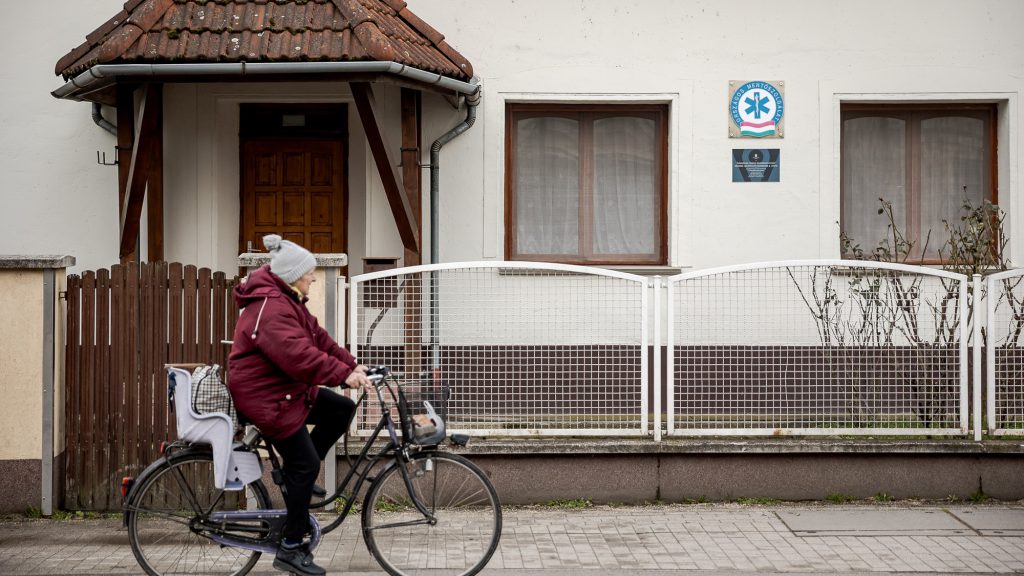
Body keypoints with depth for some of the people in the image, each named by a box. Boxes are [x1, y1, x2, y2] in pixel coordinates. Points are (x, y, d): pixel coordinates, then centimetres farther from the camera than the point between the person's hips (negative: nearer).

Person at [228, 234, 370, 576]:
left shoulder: (287, 300, 10)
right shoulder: (270, 308, -25)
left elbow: (318, 338, 7)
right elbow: (298, 355, -34)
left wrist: (352, 365, -4)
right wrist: (343, 374, -32)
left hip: (288, 389, 10)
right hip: (265, 397, -10)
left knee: (342, 409, 7)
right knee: (305, 465, -7)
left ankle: (296, 475, 14)